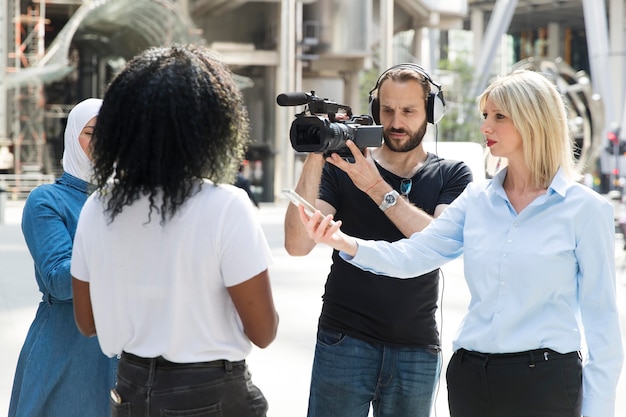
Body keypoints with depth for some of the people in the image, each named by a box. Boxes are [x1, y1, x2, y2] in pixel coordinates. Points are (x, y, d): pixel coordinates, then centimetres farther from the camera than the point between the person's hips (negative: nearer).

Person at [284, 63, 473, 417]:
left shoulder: (452, 175, 3)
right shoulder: (342, 166, 0)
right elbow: (298, 245, -12)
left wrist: (376, 188, -23)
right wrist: (314, 160, -20)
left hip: (418, 349, 1)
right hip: (345, 343, -1)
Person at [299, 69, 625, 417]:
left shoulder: (584, 208, -7)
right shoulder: (476, 200, 6)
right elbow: (414, 255, -2)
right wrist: (345, 242, -20)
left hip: (544, 383, -4)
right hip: (470, 376, 4)